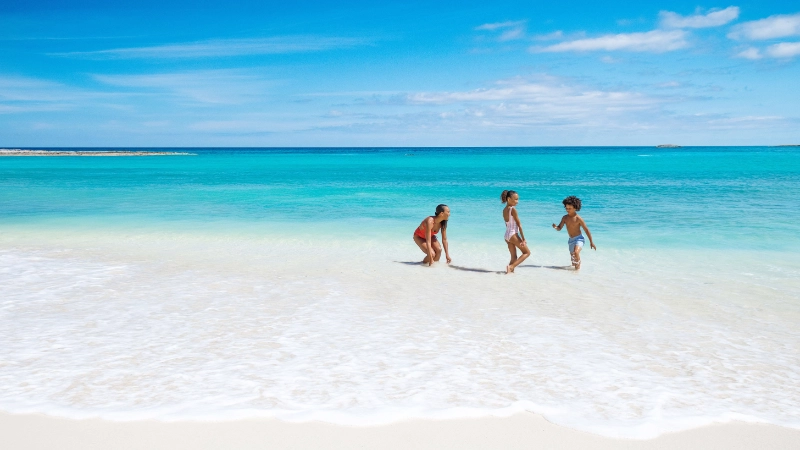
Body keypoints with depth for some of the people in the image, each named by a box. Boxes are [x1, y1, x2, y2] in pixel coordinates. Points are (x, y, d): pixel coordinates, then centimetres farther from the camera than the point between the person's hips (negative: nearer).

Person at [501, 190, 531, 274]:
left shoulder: (504, 210, 11)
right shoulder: (513, 209, -13)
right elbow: (519, 224, -13)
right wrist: (523, 239, -11)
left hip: (507, 235, 8)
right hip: (513, 234, -8)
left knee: (514, 257, 13)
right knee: (527, 252, 4)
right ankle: (511, 266, -10)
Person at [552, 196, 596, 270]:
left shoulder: (578, 218, -15)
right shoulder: (565, 218, -1)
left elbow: (586, 230, -9)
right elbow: (559, 228, 4)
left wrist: (591, 242, -6)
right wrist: (555, 227, -22)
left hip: (578, 239, -6)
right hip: (571, 240, 6)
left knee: (576, 252, -32)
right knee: (573, 257, 18)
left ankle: (578, 267, -14)